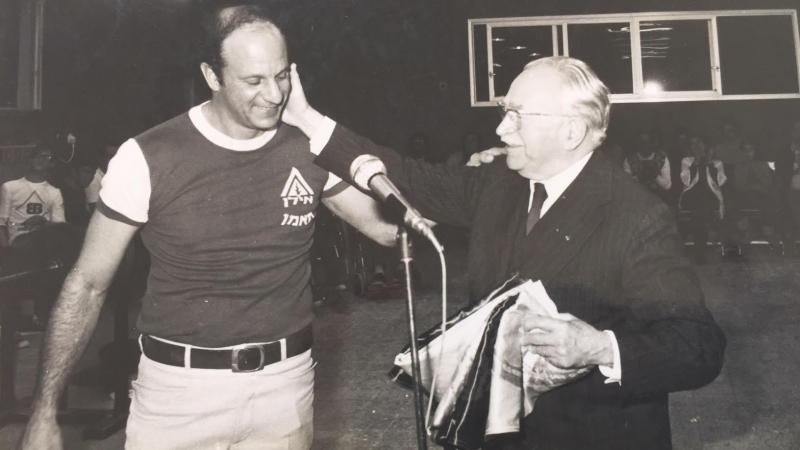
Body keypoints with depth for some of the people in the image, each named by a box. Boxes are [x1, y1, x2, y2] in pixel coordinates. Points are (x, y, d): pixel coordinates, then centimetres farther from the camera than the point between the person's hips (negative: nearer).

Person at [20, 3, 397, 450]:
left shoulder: (311, 148, -4)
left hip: (286, 383, 2)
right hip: (178, 389, -2)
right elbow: (88, 283, -4)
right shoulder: (148, 158, -12)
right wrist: (45, 413, -4)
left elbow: (387, 226, 3)